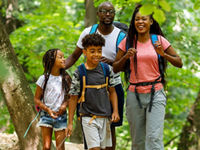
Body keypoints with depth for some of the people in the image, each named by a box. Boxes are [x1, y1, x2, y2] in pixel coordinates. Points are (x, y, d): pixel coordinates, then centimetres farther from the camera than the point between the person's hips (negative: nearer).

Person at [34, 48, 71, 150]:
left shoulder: (66, 79, 3)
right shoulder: (44, 79, -4)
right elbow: (36, 99, 0)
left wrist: (65, 104, -10)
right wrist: (48, 110, -14)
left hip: (61, 116, 2)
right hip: (46, 115, -2)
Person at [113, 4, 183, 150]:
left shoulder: (159, 40, 2)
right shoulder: (128, 41, 4)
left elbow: (179, 63, 6)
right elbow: (115, 68, 9)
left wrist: (163, 54, -11)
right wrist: (126, 57, -9)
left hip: (155, 94, -2)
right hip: (134, 94, 2)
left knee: (154, 138, -13)